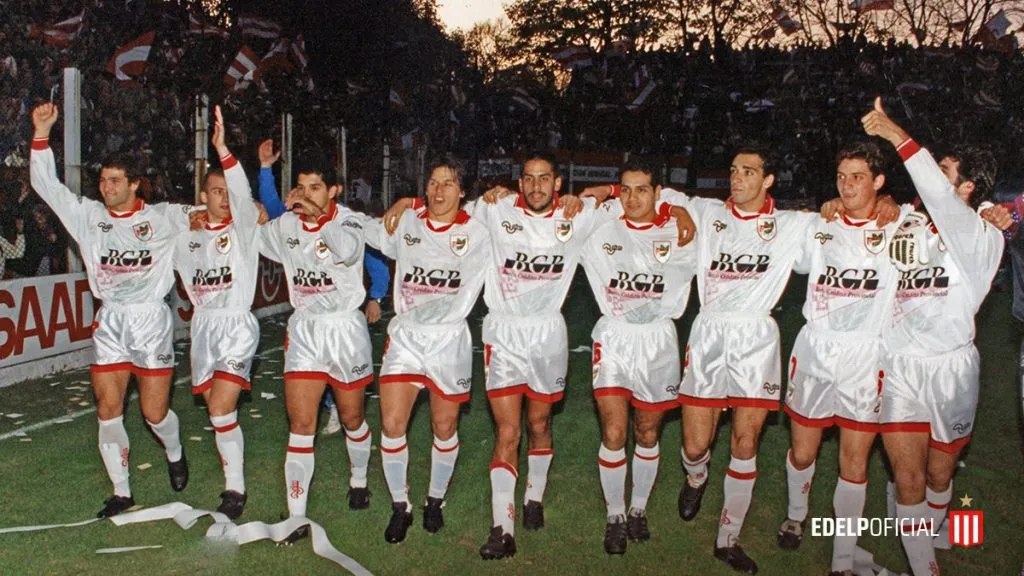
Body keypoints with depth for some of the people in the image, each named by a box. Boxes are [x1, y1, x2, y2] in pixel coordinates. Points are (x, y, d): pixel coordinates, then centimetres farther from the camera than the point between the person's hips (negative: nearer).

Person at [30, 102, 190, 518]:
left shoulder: (163, 217, -1)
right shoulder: (88, 216, 7)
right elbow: (46, 185, 5)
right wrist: (41, 132, -4)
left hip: (151, 321, -3)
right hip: (109, 323, 3)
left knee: (155, 411, 0)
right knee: (107, 410, 1)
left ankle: (175, 455, 33)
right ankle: (121, 492, 15)